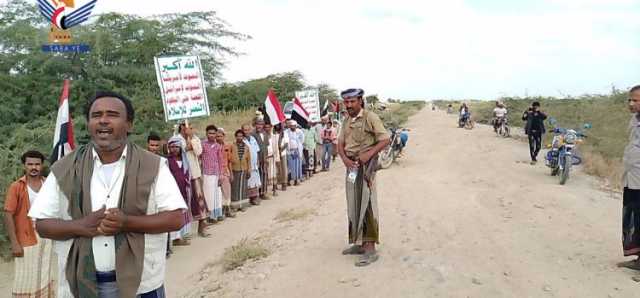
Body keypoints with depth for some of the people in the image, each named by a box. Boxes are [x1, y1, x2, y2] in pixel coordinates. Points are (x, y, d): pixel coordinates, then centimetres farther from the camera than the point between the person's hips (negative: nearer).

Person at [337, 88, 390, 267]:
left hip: (366, 165, -7)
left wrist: (369, 153, -22)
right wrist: (344, 158, -9)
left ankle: (370, 249, -5)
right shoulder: (346, 121, 13)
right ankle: (359, 244, 23)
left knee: (365, 204, -9)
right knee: (353, 205, 12)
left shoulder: (370, 118, -9)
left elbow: (385, 140, -12)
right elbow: (340, 143, 10)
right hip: (351, 165, 8)